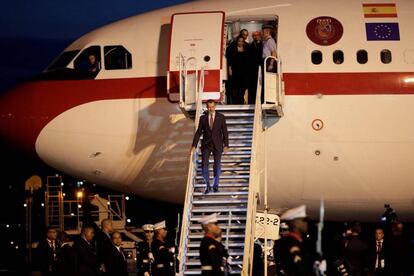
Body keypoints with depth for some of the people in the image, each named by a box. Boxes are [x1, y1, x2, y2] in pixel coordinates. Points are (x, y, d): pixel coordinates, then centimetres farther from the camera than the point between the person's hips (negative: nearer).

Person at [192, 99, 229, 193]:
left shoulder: (221, 117, -1)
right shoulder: (203, 118, 2)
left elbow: (225, 132, -1)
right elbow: (198, 132, 4)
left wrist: (226, 145, -9)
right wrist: (194, 145, -3)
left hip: (217, 145, 0)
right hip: (206, 145, 0)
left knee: (217, 166, 4)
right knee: (204, 165, -8)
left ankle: (215, 185, 20)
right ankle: (207, 185, 9)